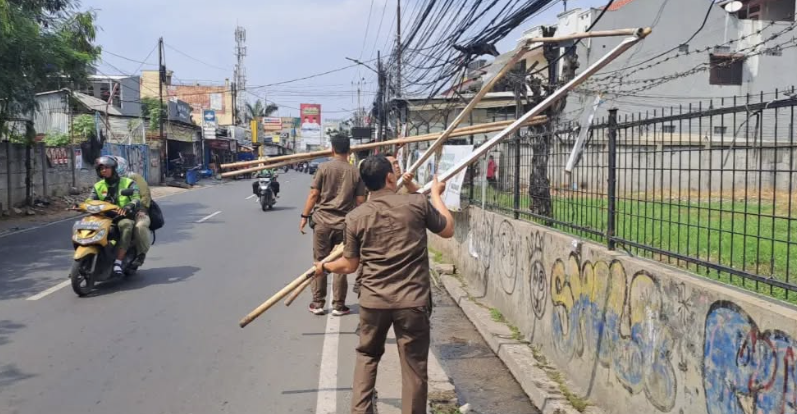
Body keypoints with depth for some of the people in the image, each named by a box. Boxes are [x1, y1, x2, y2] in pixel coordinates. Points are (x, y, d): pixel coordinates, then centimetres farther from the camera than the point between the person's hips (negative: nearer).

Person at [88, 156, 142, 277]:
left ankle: (118, 262, -41)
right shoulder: (98, 186, 16)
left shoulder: (128, 183, 3)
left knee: (126, 224, -39)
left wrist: (127, 207, -34)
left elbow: (137, 200, -12)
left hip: (124, 217, -4)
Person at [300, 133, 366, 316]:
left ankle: (317, 303, 12)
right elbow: (360, 201, 0)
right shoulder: (355, 171, 0)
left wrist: (305, 216, 2)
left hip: (323, 221, -1)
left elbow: (314, 194, -6)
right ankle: (339, 305, 12)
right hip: (345, 223, 1)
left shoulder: (324, 167, -4)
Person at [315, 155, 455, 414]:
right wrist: (436, 195, 22)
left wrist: (325, 267, 28)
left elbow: (350, 264, 7)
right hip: (412, 301, -2)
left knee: (367, 356, 25)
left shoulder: (355, 217, -1)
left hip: (373, 301, 2)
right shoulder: (418, 203, -6)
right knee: (414, 367, 8)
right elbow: (448, 230, 9)